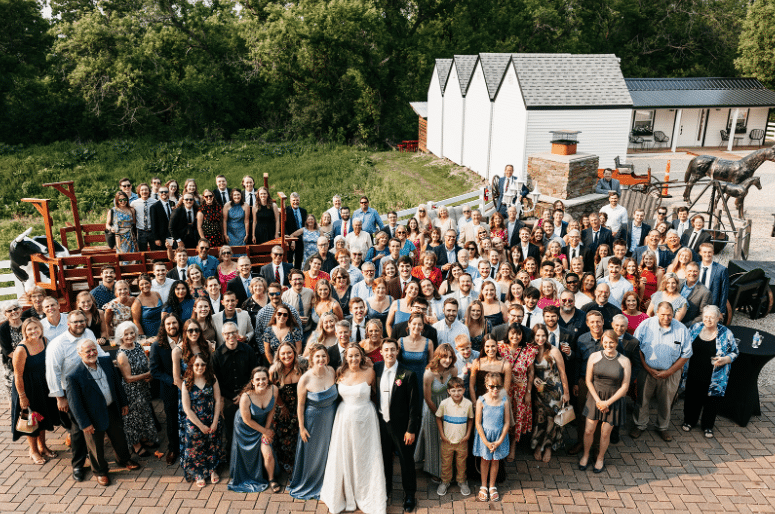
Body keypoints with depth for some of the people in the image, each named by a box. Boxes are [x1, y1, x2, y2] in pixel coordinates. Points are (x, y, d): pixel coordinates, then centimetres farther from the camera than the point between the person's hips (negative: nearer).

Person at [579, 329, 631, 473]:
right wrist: (598, 400, -9)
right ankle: (586, 455, 30)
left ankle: (600, 458, 32)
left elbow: (625, 386, -6)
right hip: (595, 397, 1)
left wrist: (607, 402, -10)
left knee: (605, 433, 8)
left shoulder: (624, 361, -8)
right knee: (589, 430, 4)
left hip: (614, 400, -1)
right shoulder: (594, 357, -5)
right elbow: (588, 380, -1)